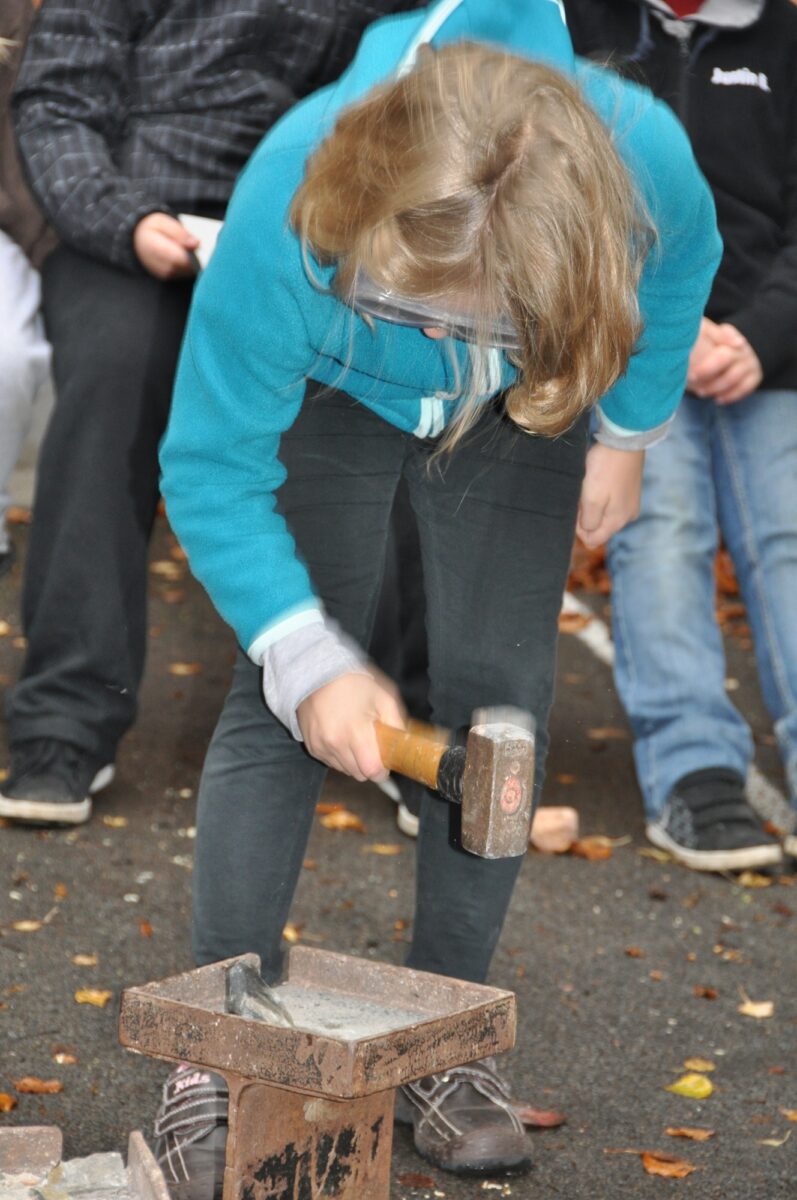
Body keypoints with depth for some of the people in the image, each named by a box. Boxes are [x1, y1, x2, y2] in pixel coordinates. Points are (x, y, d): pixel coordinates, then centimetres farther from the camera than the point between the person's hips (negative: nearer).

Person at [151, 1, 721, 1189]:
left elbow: (683, 263, -9)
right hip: (328, 401, -2)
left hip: (522, 418, 2)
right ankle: (221, 1053, -3)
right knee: (279, 705, -10)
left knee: (496, 696, -6)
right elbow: (210, 469, -29)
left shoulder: (645, 160, -39)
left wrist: (628, 431, 1)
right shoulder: (286, 214, -44)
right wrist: (307, 656, -38)